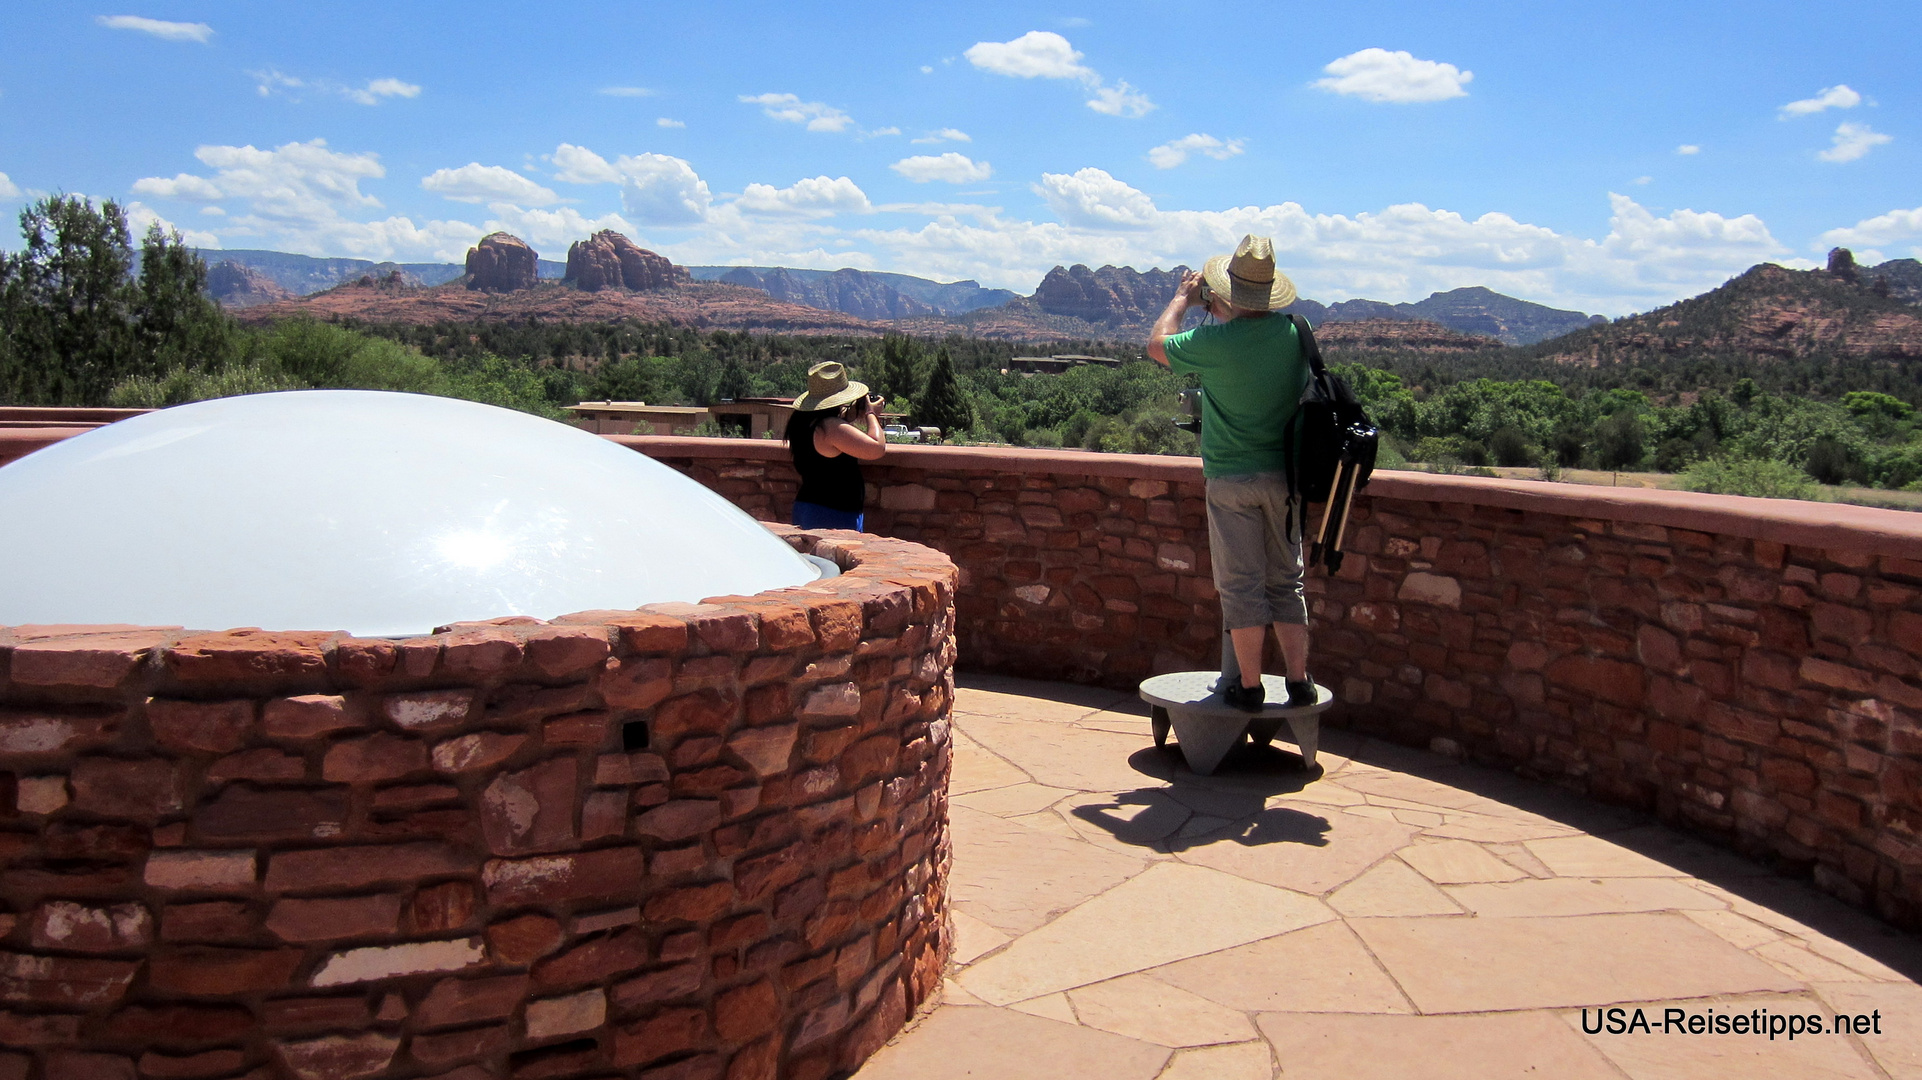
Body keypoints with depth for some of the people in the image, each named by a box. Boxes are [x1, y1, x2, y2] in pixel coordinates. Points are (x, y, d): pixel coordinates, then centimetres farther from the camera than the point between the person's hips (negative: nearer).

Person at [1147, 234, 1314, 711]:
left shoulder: (1216, 341, -17)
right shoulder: (1294, 332, -3)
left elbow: (1157, 344, 0)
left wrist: (1183, 297, 14)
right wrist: (1223, 309, 19)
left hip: (1231, 479, -4)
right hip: (1283, 476, 4)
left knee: (1242, 585, 3)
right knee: (1287, 580, 13)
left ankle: (1249, 686, 8)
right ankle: (1299, 680, 14)